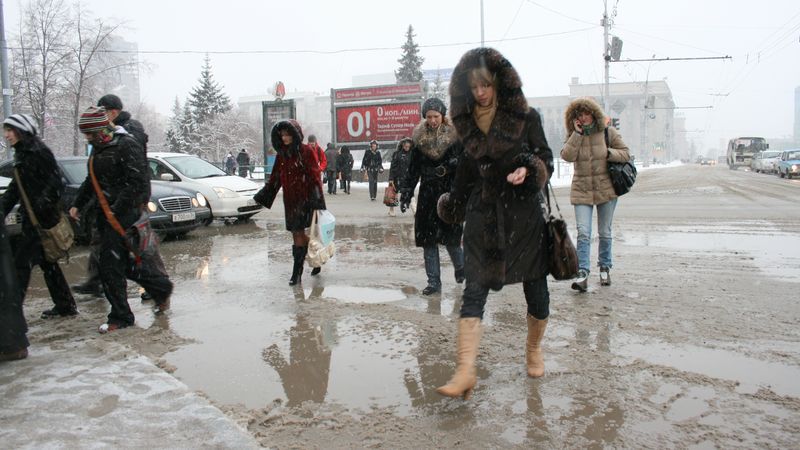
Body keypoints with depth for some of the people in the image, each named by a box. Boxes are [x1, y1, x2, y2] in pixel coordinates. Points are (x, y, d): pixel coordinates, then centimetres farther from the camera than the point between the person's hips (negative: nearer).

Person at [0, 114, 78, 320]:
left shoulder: (38, 151, -11)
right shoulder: (21, 155, 16)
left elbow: (55, 181, -18)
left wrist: (43, 203, -27)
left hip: (43, 218, -9)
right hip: (32, 218, 9)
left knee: (22, 261, -8)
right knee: (46, 262, 14)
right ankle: (65, 306, 22)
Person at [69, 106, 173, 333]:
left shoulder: (126, 145, -13)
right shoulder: (99, 148, 15)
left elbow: (138, 183, -19)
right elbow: (91, 181, 25)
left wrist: (116, 210, -20)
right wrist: (77, 204, 16)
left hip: (124, 213, -9)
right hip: (106, 213, 9)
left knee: (110, 265, -6)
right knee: (124, 263, 12)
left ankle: (120, 317, 7)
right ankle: (162, 287, 30)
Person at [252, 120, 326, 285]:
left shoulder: (307, 151, -7)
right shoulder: (282, 154, 11)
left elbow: (314, 176, -10)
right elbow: (275, 178, 14)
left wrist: (315, 198, -18)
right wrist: (263, 194, 8)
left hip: (304, 199, -6)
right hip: (289, 200, 6)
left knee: (298, 233, -8)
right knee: (298, 233, 7)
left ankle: (297, 272, -3)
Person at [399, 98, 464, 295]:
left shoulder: (455, 136, -3)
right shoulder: (419, 138, 5)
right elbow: (413, 169, 9)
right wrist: (406, 193, 5)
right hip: (427, 194, 3)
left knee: (450, 238, 0)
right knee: (427, 238, 1)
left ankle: (460, 268, 31)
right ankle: (434, 281, 10)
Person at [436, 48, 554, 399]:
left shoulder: (526, 117, -4)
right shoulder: (468, 121, 7)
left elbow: (546, 160, 1)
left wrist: (528, 170, -21)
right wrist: (454, 205, 27)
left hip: (523, 214, -2)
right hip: (483, 214, 2)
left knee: (535, 288, 9)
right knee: (474, 290, -9)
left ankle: (534, 349, 35)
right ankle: (465, 370, -12)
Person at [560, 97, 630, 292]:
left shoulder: (608, 132, 0)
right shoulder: (573, 136, 2)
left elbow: (626, 153, 2)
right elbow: (567, 156, -16)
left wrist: (609, 153, -15)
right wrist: (577, 134, -18)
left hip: (606, 189, 0)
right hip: (582, 191, 0)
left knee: (605, 233, 10)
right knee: (583, 233, -11)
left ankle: (605, 268, 28)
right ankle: (583, 273, -12)